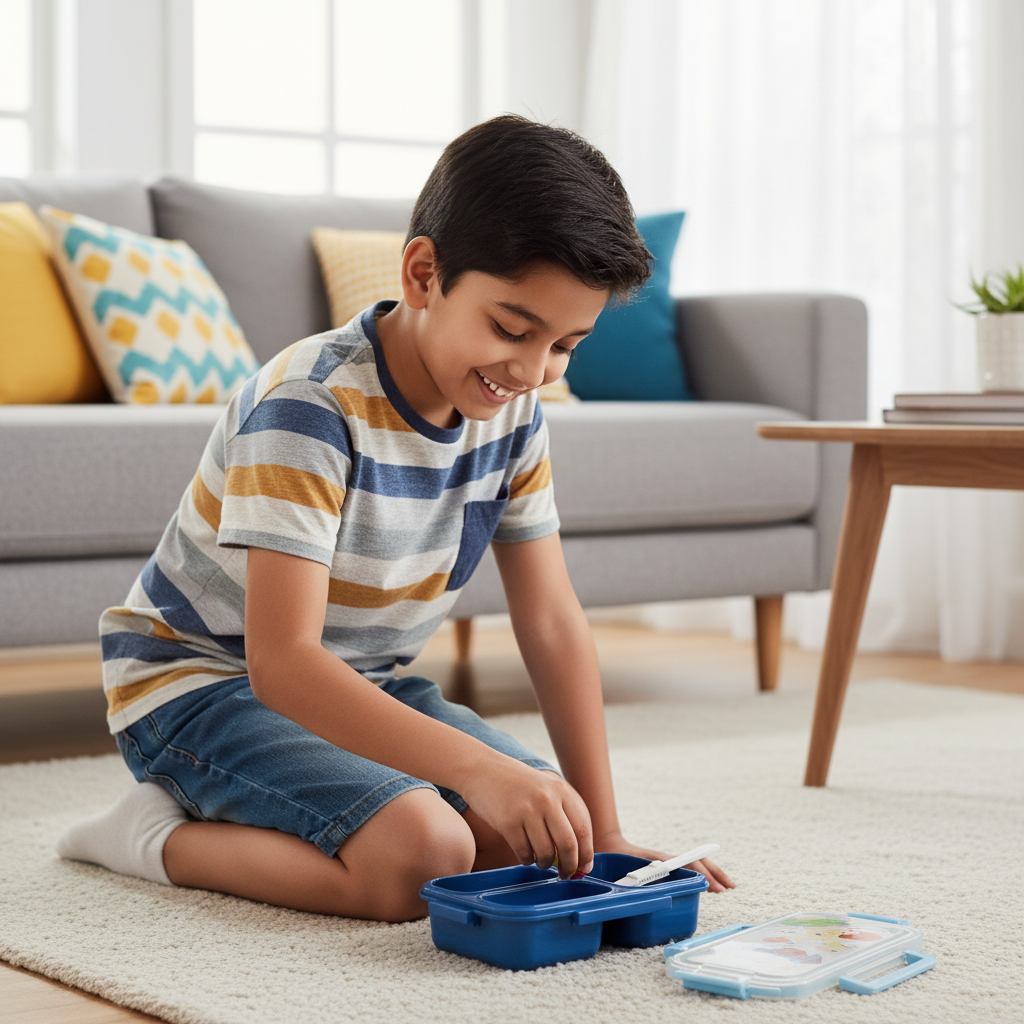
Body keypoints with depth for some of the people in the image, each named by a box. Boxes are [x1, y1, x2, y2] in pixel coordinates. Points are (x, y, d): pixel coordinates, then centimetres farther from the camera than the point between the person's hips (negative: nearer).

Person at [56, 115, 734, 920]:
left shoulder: (512, 411, -4)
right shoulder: (312, 404, -27)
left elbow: (552, 621, -1)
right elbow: (282, 663, -34)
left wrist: (604, 833, -8)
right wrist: (479, 769, -44)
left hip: (359, 685, 8)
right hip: (199, 682, -8)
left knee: (540, 832, -10)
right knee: (424, 853, -29)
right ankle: (161, 838, -9)